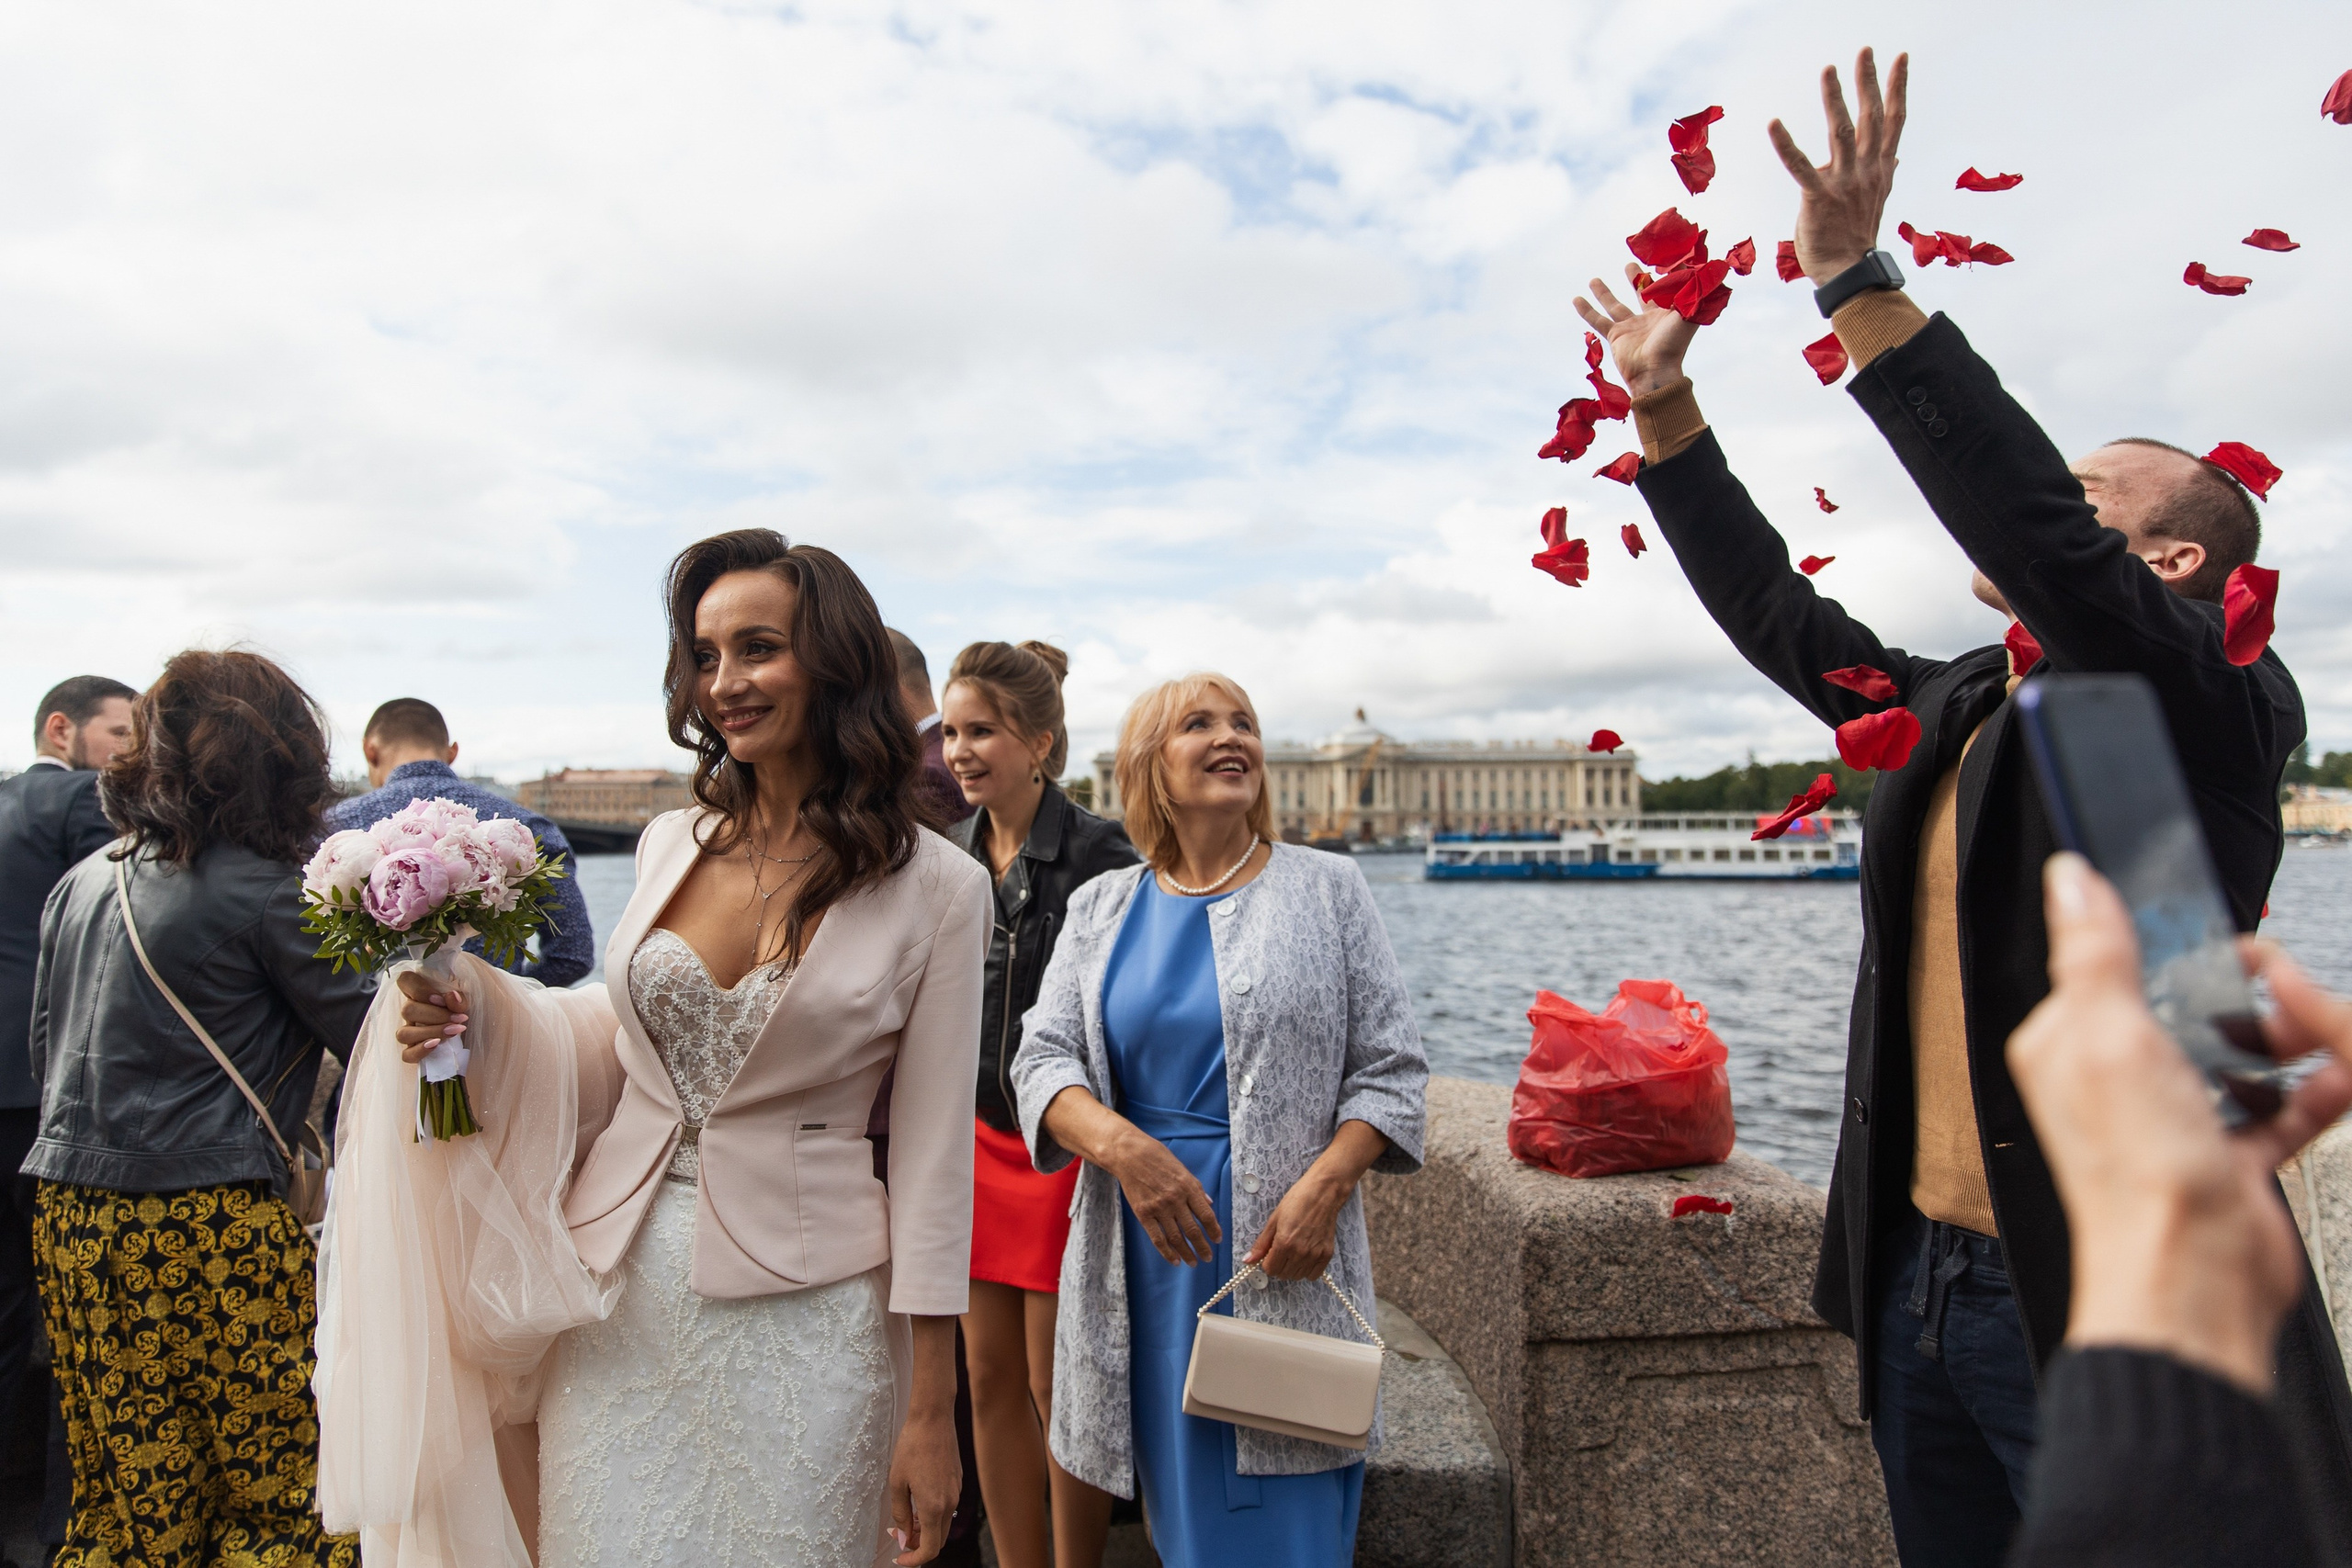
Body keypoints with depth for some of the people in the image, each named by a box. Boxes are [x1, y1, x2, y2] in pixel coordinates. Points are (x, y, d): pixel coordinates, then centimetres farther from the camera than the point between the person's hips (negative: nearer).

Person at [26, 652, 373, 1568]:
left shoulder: (83, 880, 10)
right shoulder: (267, 888, -11)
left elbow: (45, 1050, 18)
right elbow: (368, 1036, -9)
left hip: (73, 1216, 7)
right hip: (211, 1219, -7)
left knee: (125, 1493, 17)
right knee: (283, 1494, 4)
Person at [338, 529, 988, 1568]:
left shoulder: (936, 887, -11)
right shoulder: (670, 845, 3)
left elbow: (932, 1155, -8)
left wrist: (928, 1411, -6)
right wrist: (475, 1008, -3)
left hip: (800, 1309, -4)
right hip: (618, 1293, 4)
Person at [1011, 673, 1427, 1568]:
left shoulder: (1326, 889, 4)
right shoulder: (1102, 907, 9)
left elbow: (1390, 1069, 1)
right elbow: (1043, 1057, 2)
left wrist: (1323, 1188, -14)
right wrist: (1119, 1144, -18)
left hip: (1286, 1257, -2)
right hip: (1147, 1251, 2)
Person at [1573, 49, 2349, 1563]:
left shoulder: (2216, 704, -10)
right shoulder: (1950, 708, 11)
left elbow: (2031, 526, -26)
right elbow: (1778, 613, 15)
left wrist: (1856, 278, -26)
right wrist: (1668, 412, 14)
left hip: (2117, 1312, -7)